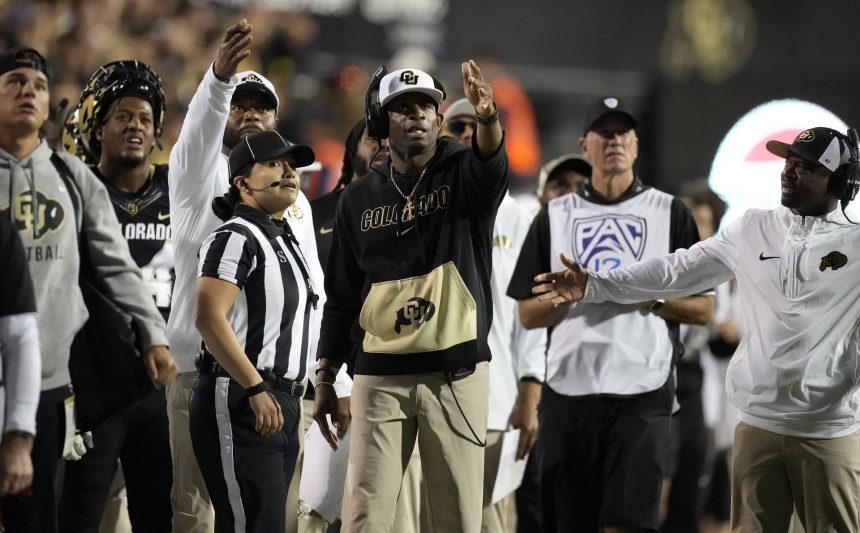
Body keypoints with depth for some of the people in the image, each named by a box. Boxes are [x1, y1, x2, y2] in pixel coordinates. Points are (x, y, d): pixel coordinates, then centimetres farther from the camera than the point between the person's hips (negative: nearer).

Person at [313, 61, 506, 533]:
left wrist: (487, 118, -47)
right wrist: (325, 379, 7)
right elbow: (341, 296, 12)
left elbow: (491, 167, -25)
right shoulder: (359, 198, 9)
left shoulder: (462, 175, 1)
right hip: (380, 375, 2)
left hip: (456, 372, -2)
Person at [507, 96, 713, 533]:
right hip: (568, 393, 2)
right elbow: (529, 313, 10)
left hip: (642, 396, -2)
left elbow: (703, 309, 6)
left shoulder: (670, 214, 9)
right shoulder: (554, 217, 13)